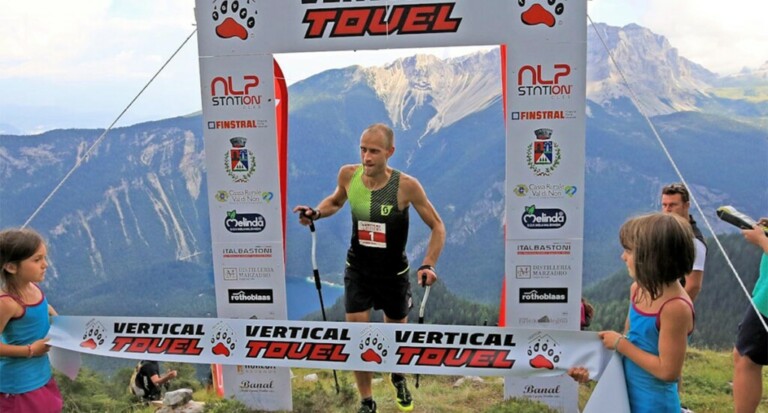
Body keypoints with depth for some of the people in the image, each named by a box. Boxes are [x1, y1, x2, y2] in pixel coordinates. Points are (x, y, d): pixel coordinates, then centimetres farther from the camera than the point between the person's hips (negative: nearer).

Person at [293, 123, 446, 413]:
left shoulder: (406, 185, -24)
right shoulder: (348, 175, -14)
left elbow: (437, 227, -14)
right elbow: (335, 201, 10)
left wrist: (428, 264, -27)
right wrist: (315, 213, -11)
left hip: (394, 275, -1)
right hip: (357, 271, 2)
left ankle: (398, 377, 51)